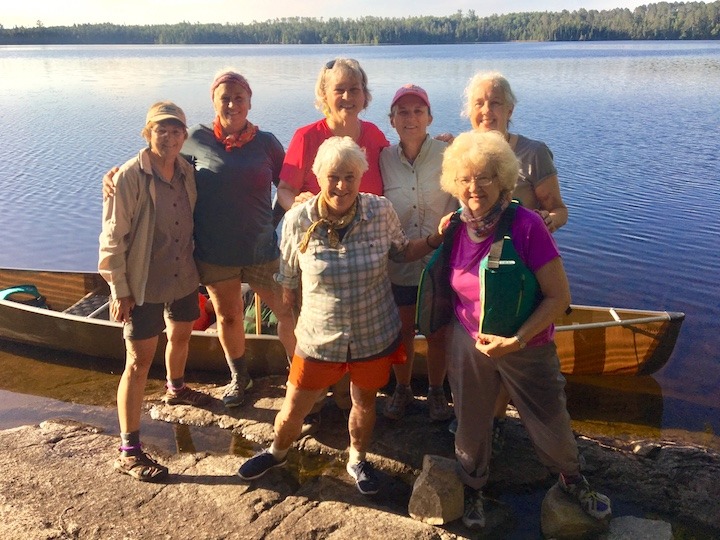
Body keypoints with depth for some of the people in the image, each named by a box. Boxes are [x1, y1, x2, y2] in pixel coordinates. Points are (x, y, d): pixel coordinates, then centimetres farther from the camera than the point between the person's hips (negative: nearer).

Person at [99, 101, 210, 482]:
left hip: (183, 277, 7)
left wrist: (194, 264, 14)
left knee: (181, 335, 27)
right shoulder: (130, 176, -18)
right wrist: (119, 290, -16)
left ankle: (176, 389, 58)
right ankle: (128, 451, 7)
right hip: (143, 285, -6)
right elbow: (112, 237, -16)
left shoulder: (186, 171, 0)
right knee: (139, 361, -3)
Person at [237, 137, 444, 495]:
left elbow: (402, 252, 5)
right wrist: (285, 324, 5)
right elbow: (288, 280, 0)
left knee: (364, 402, 23)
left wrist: (436, 239, -11)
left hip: (375, 335, 1)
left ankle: (357, 460, 52)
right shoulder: (298, 221, -14)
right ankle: (277, 452, 48)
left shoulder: (381, 212, -13)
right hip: (318, 340, 0)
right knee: (292, 412, 13)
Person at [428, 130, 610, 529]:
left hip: (527, 348, -3)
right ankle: (472, 488, 48)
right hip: (468, 345, 3)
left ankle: (571, 478, 49)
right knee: (471, 425, 17)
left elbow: (559, 296, -19)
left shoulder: (526, 225, -21)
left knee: (551, 426, 15)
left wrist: (517, 340, -23)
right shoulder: (456, 228, -8)